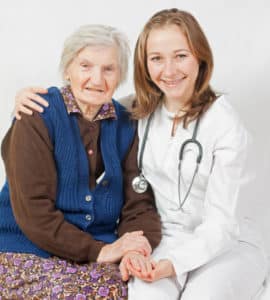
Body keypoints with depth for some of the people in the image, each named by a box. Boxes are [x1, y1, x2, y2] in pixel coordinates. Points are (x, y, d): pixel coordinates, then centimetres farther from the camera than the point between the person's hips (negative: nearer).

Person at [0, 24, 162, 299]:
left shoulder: (125, 126, 6)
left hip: (99, 251, 5)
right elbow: (33, 211, -15)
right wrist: (98, 251, -20)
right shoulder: (37, 118, -9)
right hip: (29, 255, -4)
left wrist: (137, 251, -19)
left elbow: (138, 202, 2)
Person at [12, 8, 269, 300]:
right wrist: (31, 98, -5)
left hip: (225, 242, -2)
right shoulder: (139, 110, 0)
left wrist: (173, 265, -28)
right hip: (162, 239, 3)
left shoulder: (225, 124, -14)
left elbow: (221, 223, -14)